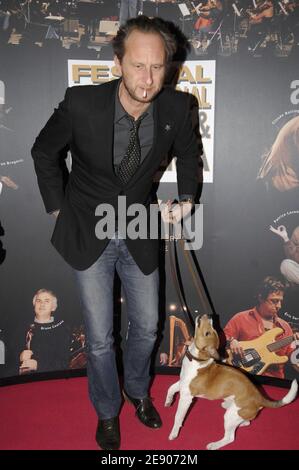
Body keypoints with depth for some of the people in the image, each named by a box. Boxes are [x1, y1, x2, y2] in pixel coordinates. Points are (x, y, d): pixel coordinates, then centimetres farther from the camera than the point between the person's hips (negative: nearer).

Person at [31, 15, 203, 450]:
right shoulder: (81, 104, -22)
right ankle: (107, 412, 34)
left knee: (146, 328, 15)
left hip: (139, 233, 3)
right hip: (89, 234, -2)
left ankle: (137, 391, 46)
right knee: (100, 339, 6)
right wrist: (59, 208, -3)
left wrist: (187, 198, -1)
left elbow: (189, 152, 9)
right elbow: (44, 152, -3)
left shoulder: (176, 107, -14)